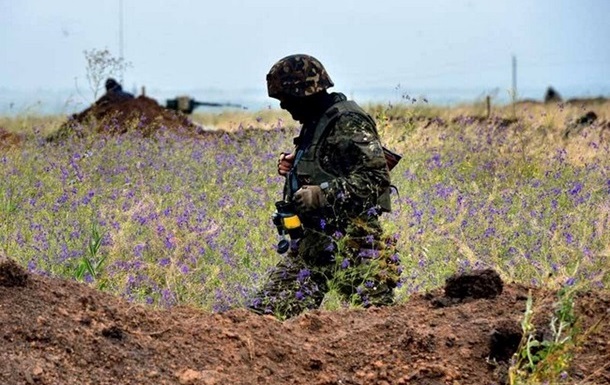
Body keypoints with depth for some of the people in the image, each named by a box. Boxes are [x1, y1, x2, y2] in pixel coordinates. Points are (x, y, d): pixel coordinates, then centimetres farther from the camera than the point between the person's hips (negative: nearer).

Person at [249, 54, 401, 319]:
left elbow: (376, 176, -22)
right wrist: (295, 166, 11)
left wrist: (321, 195, -25)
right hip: (314, 238, 9)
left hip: (349, 240, -9)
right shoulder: (315, 122, 17)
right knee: (266, 310, 2)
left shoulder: (348, 123, -13)